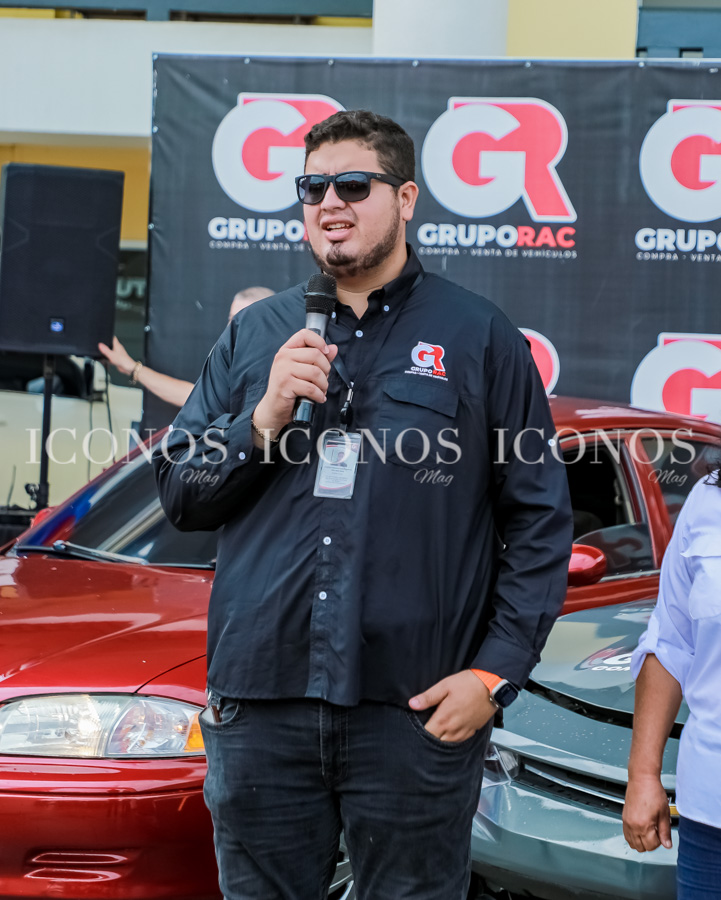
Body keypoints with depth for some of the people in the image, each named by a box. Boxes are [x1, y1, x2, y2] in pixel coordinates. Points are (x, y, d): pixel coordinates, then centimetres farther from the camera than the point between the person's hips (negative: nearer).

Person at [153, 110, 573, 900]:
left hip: (415, 708, -3)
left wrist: (496, 671, -7)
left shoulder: (479, 338, 5)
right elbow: (178, 494, 11)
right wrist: (264, 419, -6)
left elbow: (540, 521, 3)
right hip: (258, 701, 3)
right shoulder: (255, 335, 14)